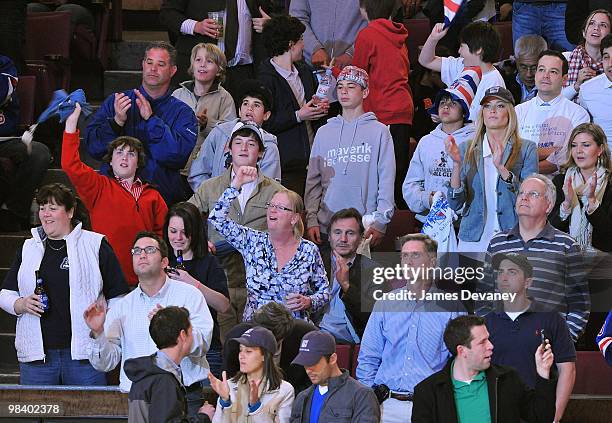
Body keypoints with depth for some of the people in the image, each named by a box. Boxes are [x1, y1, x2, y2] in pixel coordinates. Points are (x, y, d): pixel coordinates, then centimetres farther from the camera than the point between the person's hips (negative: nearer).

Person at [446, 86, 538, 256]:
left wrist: (501, 168, -19)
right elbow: (455, 204, 2)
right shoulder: (466, 150, 9)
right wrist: (457, 164, -11)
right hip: (473, 241, 2)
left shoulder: (526, 149, 4)